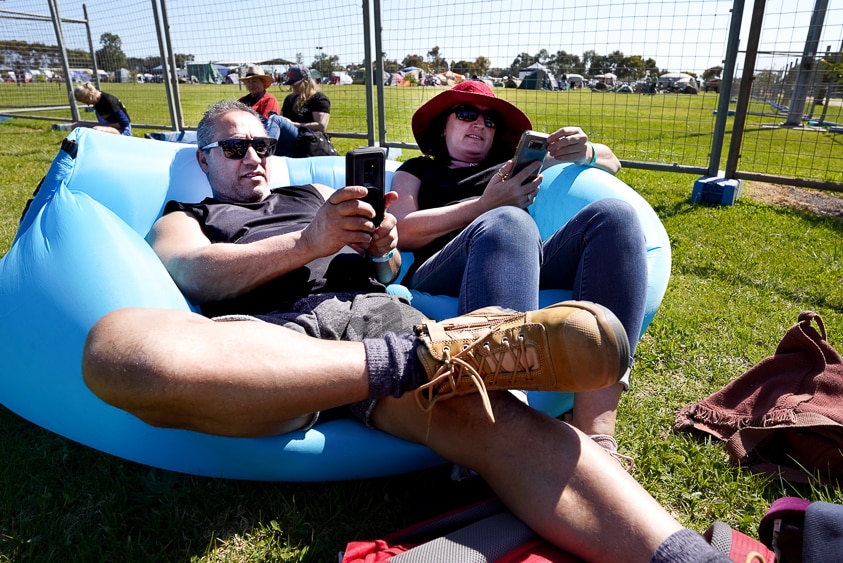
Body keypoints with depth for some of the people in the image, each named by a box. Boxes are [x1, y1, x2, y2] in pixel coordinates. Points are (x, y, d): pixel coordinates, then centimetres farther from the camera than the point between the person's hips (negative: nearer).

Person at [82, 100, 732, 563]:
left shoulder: (313, 194, 36)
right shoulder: (182, 220, 28)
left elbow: (387, 267, 26)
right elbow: (196, 275, 3)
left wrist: (381, 247, 1)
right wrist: (308, 243, -9)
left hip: (375, 313, 3)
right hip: (274, 333, -2)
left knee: (498, 422, -27)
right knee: (117, 344, -34)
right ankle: (416, 360, -31)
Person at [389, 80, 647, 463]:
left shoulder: (513, 162, 36)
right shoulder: (419, 170, 29)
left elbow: (610, 163, 34)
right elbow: (401, 232, 8)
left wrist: (586, 153, 8)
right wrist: (487, 205, -2)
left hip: (536, 271, 3)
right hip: (440, 282, -3)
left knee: (614, 215, -22)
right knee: (507, 224, -33)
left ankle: (596, 434, -39)